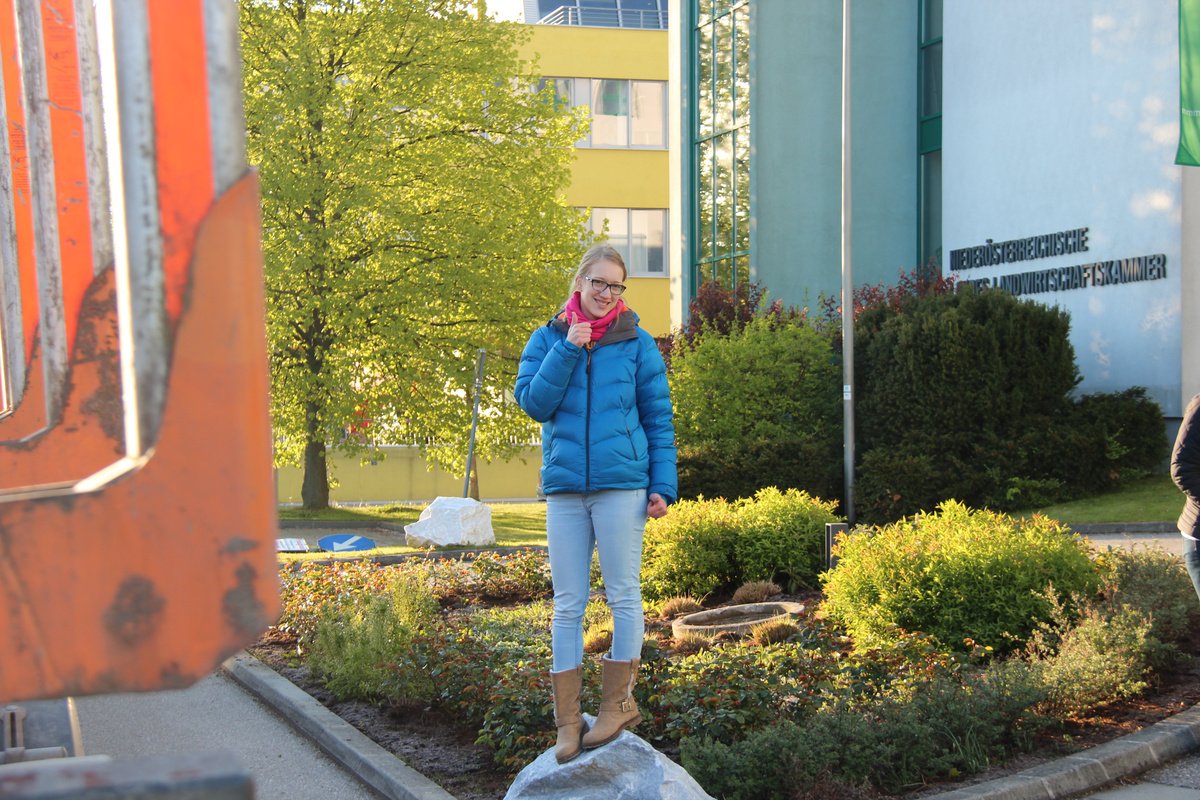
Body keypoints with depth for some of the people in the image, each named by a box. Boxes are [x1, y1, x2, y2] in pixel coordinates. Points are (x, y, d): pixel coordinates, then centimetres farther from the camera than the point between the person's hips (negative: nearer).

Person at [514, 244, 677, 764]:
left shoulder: (637, 344, 5)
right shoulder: (548, 339, 9)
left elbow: (659, 420, 4)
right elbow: (533, 402, -4)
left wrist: (662, 485, -3)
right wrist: (568, 349, -10)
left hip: (622, 485, -2)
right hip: (564, 487, 2)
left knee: (623, 595, 3)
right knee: (568, 605, 5)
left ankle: (619, 702, 17)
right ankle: (568, 720, 11)